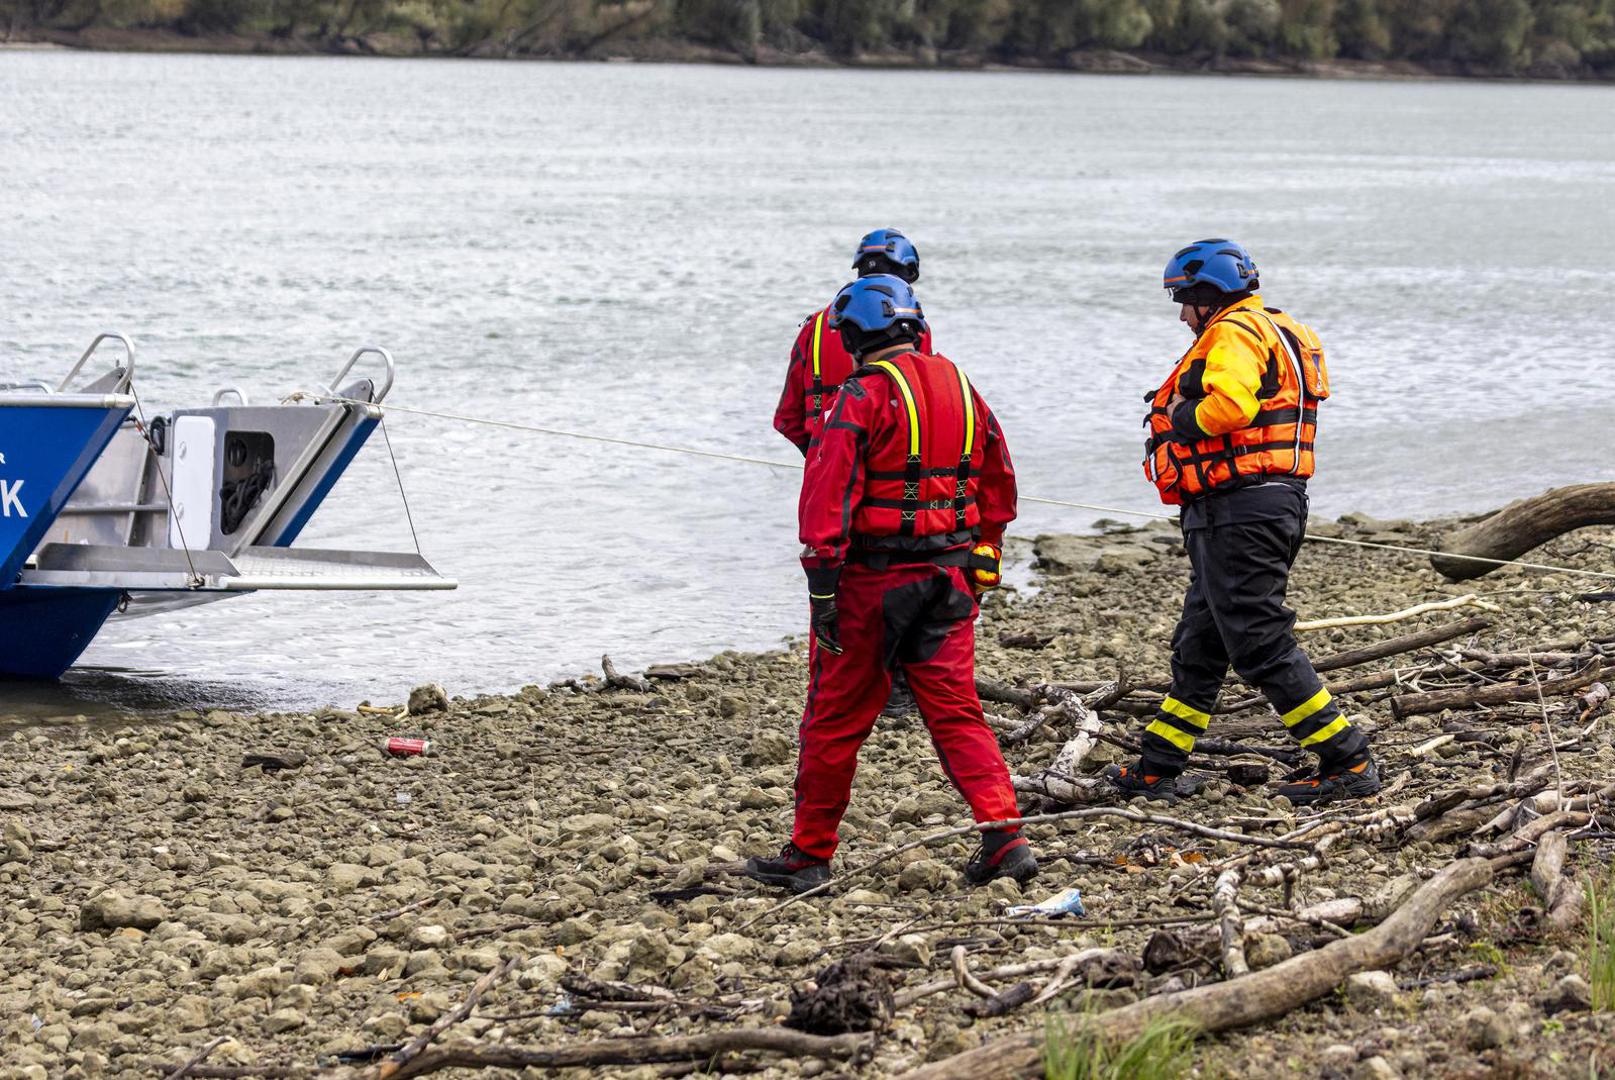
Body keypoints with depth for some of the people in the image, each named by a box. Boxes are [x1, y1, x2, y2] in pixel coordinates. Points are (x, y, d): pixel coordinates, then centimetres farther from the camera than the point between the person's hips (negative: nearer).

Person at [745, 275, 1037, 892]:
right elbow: (998, 487, 17)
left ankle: (809, 856, 13)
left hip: (873, 580, -6)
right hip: (950, 579, 6)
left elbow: (830, 494, -18)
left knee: (836, 718, 5)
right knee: (955, 710, 8)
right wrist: (982, 563, 24)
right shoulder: (960, 388, 10)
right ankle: (1005, 837, -7)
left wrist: (822, 584, -18)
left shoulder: (865, 395, -12)